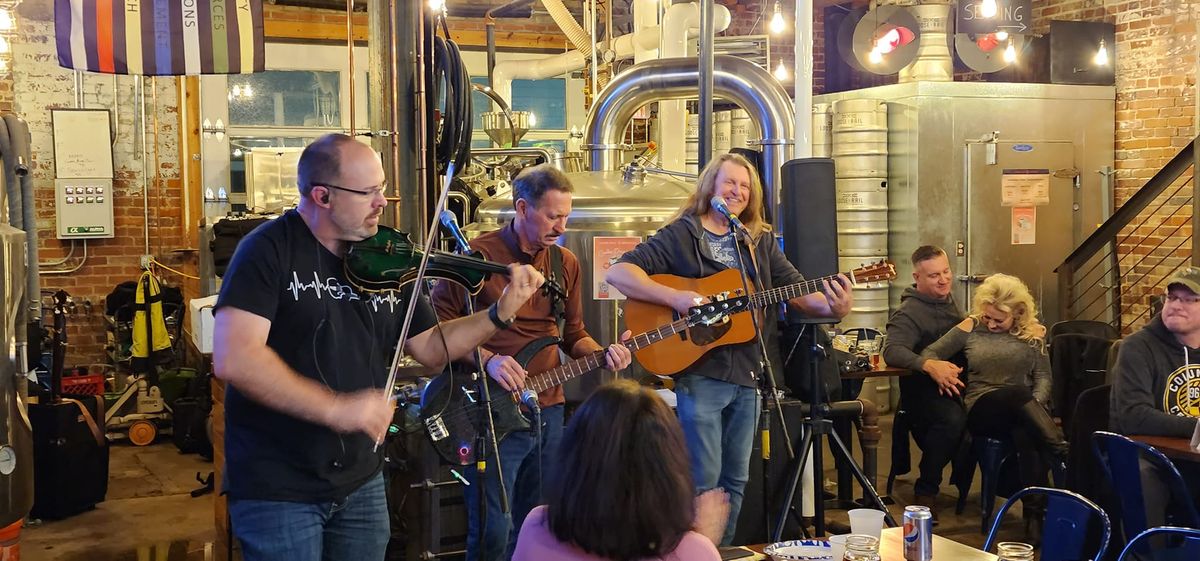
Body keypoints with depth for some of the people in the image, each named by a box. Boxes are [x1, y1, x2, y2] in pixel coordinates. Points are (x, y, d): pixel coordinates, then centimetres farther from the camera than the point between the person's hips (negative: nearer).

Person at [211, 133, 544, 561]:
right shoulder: (271, 249, -15)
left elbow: (430, 349, 11)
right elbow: (233, 359, -26)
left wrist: (501, 312, -4)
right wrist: (335, 408, -29)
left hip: (361, 483, 6)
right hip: (278, 487, -6)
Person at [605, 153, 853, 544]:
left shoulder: (761, 241, 13)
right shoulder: (679, 235, -2)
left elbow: (797, 290, 7)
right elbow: (618, 273, -10)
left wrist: (834, 308, -15)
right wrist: (674, 297, -23)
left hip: (748, 373, 5)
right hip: (699, 372, -5)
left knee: (735, 479, 12)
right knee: (703, 480, -4)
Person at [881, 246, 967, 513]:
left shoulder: (949, 300, 19)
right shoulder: (909, 313, -9)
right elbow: (892, 350, -27)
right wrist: (929, 365, -41)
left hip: (956, 383, 9)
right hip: (923, 389, -9)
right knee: (953, 418, -36)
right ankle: (925, 491, -18)